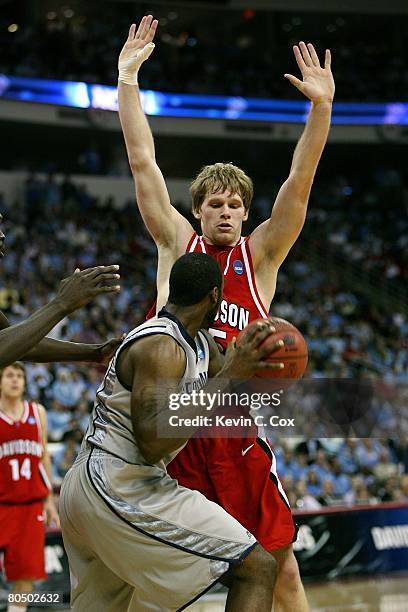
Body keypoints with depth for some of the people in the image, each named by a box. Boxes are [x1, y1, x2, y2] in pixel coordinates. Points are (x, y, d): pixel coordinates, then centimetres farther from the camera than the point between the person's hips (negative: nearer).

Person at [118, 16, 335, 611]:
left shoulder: (260, 254, 8)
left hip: (239, 425, -1)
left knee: (278, 562, 1)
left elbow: (299, 183, -5)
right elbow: (142, 162, 6)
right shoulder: (176, 243, 10)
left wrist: (321, 107, -17)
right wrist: (128, 79, 2)